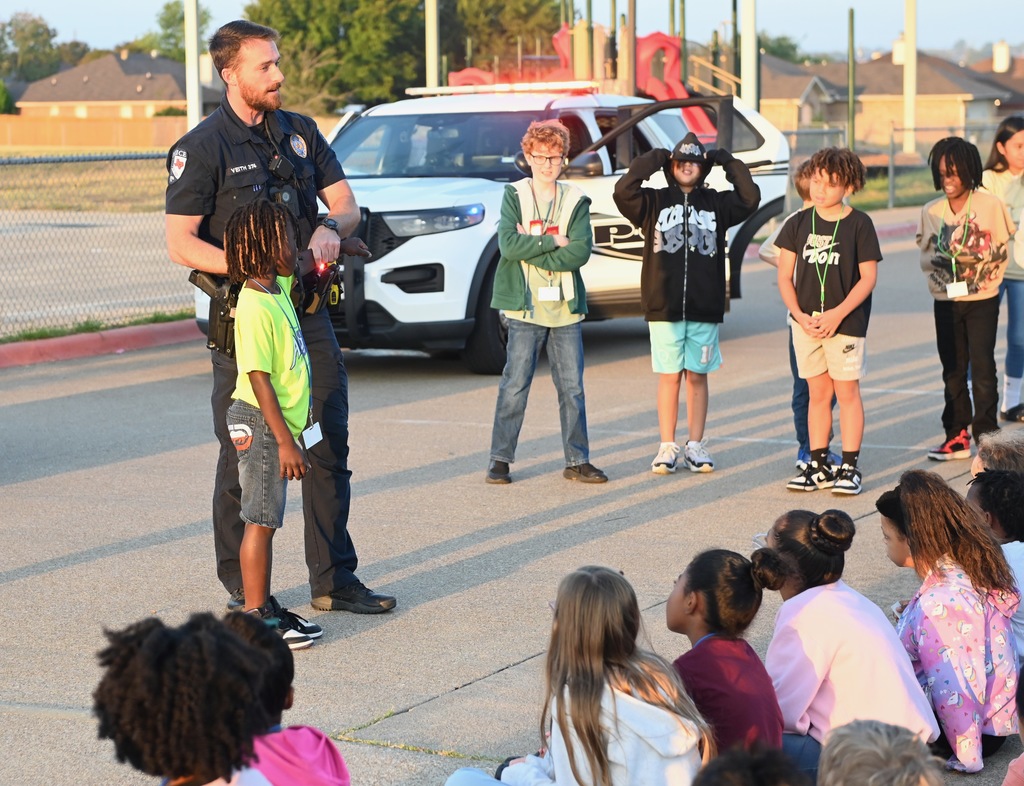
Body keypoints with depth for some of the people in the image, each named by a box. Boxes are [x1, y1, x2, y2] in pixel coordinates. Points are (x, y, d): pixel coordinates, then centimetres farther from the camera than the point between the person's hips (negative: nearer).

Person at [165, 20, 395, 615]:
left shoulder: (300, 132, 11)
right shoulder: (202, 148, -7)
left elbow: (345, 203, 11)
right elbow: (181, 242, -12)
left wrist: (331, 227, -13)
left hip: (307, 310, 5)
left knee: (329, 447, 6)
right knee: (243, 456, 1)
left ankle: (334, 580, 14)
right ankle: (242, 589, 11)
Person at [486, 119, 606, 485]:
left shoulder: (576, 200, 7)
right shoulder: (514, 196, 3)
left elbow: (581, 252, -7)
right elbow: (508, 245, -12)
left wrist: (531, 248, -11)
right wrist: (553, 242, -12)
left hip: (565, 308, 2)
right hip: (526, 307, -2)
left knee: (572, 387, 5)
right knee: (515, 386, -2)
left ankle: (577, 461, 13)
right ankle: (500, 459, 6)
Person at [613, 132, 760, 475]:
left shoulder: (716, 203, 10)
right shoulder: (654, 202, 7)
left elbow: (750, 199, -3)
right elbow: (623, 192, -9)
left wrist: (728, 162, 1)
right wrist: (651, 161, -4)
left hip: (705, 308, 1)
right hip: (664, 307, -1)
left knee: (697, 376, 7)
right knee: (669, 376, 2)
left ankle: (696, 446, 14)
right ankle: (668, 447, 8)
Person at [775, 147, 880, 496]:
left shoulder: (859, 224, -4)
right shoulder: (799, 223, 4)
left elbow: (868, 277, -6)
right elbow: (784, 276, 5)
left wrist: (838, 314, -15)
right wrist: (799, 315, -8)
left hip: (846, 321, -3)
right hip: (806, 322, 3)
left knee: (847, 392, 1)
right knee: (817, 393, 9)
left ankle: (849, 467, 5)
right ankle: (819, 466, 15)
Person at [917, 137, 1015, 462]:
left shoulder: (989, 205, -5)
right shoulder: (931, 211, 4)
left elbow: (1001, 250, -2)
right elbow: (925, 255, 7)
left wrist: (975, 254, -20)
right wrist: (939, 259, -14)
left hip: (982, 300, -3)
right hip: (946, 300, 3)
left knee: (982, 367, -5)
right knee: (953, 370, 9)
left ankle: (986, 434, 3)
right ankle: (957, 436, 17)